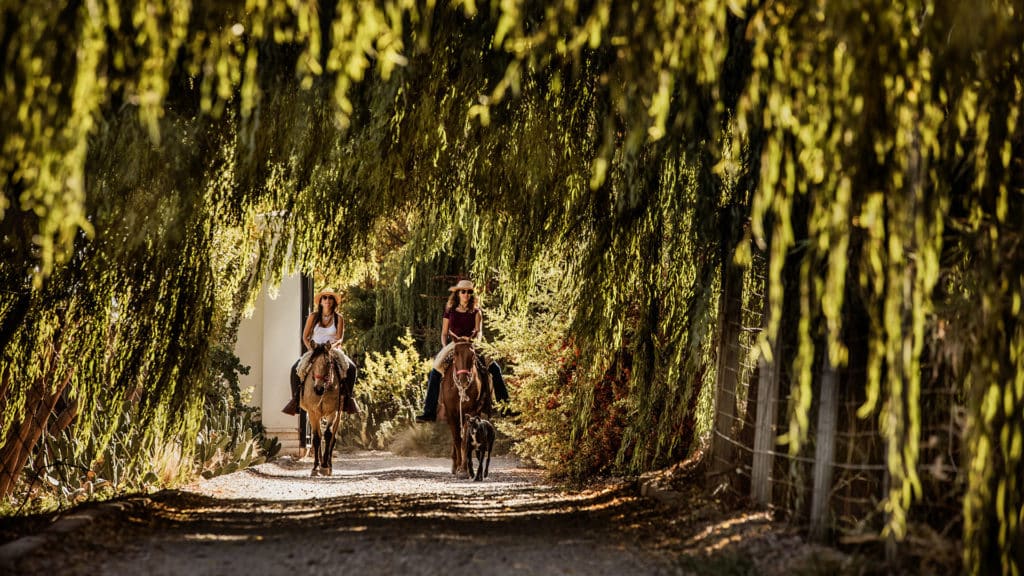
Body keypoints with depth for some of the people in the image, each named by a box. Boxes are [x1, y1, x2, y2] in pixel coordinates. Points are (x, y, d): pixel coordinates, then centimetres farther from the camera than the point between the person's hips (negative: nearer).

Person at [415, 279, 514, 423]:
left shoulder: (476, 312, 5)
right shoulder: (450, 311, 6)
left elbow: (479, 331, -3)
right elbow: (444, 334, 8)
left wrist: (477, 340, -24)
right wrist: (445, 348, -9)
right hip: (453, 346, 0)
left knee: (495, 368, -16)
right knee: (434, 373, -20)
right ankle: (429, 412, -17)